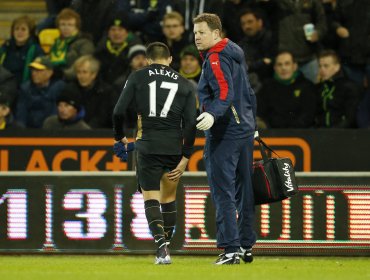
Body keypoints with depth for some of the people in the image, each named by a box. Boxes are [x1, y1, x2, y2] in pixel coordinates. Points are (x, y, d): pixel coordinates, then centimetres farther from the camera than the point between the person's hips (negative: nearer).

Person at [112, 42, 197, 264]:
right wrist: (185, 158, 2)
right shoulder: (185, 84, 10)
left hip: (148, 147, -2)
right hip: (174, 148, 2)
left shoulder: (138, 78, 5)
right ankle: (166, 244, 24)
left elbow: (119, 112, -3)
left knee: (151, 198, -2)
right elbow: (191, 123, 2)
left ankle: (162, 246, -22)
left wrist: (120, 137, 14)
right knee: (169, 197, 19)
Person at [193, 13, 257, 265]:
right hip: (244, 130, 9)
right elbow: (249, 94, 23)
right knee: (244, 191, 13)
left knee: (223, 192, -10)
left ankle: (231, 249, -15)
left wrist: (213, 114, -43)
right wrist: (251, 125, 28)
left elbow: (225, 92, -27)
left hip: (223, 133, -9)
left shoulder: (216, 58, -12)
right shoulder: (236, 55, 16)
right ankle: (246, 246, 19)